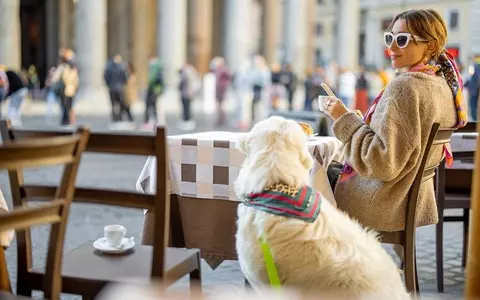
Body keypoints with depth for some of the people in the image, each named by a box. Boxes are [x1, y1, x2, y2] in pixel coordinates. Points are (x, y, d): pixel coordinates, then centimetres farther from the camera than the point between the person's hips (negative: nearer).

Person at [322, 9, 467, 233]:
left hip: (381, 205, -9)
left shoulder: (405, 87, -25)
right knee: (332, 167, 25)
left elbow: (383, 162, -28)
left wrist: (345, 119, -19)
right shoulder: (444, 85, 3)